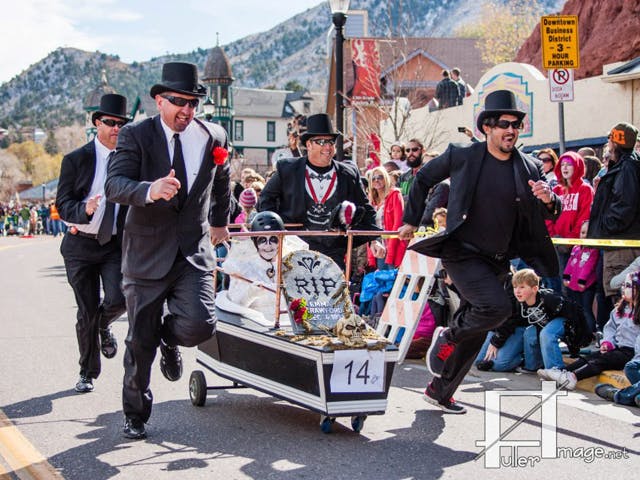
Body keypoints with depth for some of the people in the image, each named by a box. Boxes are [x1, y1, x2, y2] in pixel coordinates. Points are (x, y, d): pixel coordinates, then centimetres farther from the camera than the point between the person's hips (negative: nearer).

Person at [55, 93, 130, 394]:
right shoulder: (76, 160, -3)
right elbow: (62, 205, -7)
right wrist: (85, 209, -29)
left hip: (117, 245, 1)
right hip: (81, 246, -1)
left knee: (118, 299, -17)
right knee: (86, 311, 4)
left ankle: (103, 326, 20)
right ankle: (88, 372, 22)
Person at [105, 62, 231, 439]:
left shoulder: (214, 137, 4)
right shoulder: (136, 136, -6)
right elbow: (114, 185, -20)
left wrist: (220, 222, 34)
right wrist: (150, 190, -40)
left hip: (194, 252, 2)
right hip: (146, 253, -1)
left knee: (199, 325, -18)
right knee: (140, 341, 6)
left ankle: (169, 337, 20)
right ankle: (136, 414, 29)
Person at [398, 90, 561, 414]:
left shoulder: (530, 168, 1)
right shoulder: (461, 156, -8)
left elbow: (551, 216, 6)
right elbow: (423, 178, 7)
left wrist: (549, 201, -17)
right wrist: (411, 220, 9)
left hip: (497, 262, 5)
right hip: (462, 253, -5)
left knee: (476, 331, 11)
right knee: (497, 307, -26)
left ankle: (439, 391, 28)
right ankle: (447, 337, 2)